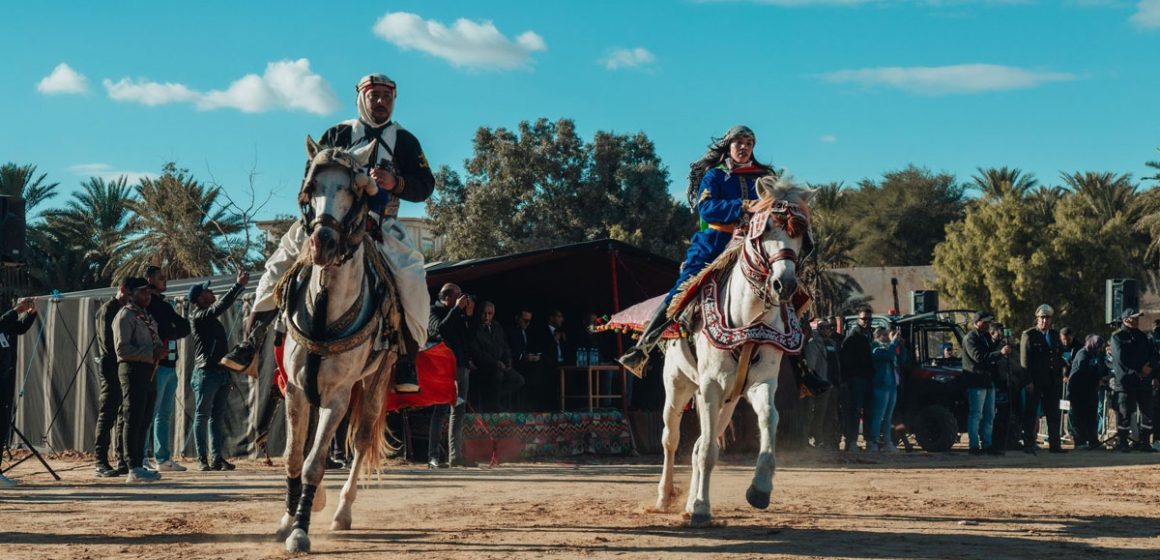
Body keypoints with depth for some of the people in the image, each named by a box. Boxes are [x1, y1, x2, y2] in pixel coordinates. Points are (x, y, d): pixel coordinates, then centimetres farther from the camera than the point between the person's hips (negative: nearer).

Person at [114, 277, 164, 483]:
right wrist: (151, 354, -19)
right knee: (133, 420, -8)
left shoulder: (147, 316, 21)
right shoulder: (125, 316, -7)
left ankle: (140, 465, 16)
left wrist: (160, 350, 6)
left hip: (148, 371, 9)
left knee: (143, 421, 11)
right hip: (132, 370, -9)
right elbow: (122, 348, -16)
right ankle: (134, 469, -9)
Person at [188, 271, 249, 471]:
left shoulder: (210, 316, 15)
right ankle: (202, 459, -1)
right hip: (206, 372, -9)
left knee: (217, 417, 7)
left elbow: (223, 305, 27)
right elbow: (221, 306, -23)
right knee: (202, 417, -3)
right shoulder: (199, 316, -12)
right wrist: (238, 285, -24)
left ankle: (216, 458, 8)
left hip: (221, 372, 9)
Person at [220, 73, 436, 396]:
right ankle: (252, 339, -3)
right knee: (280, 264, -11)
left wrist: (396, 183, -15)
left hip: (381, 226, -1)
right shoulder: (338, 134, 12)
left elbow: (426, 185, 4)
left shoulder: (404, 140, 11)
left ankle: (407, 359, -17)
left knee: (412, 278, -26)